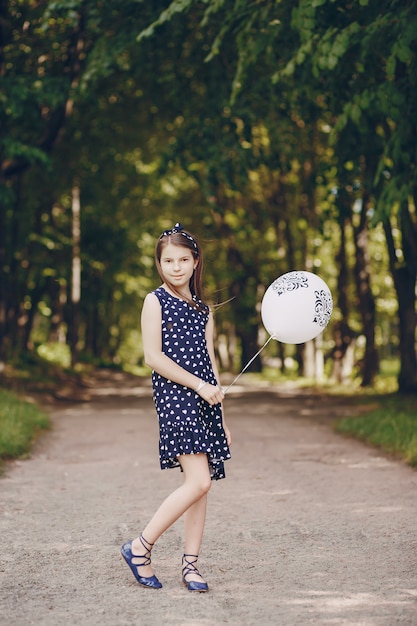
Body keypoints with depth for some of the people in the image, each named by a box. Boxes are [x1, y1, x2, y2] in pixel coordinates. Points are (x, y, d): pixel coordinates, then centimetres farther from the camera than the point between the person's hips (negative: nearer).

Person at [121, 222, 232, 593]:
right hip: (174, 396, -6)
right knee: (198, 481, -16)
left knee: (202, 484, 3)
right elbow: (153, 357, -9)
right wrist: (199, 385, -14)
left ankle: (191, 565, 11)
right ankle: (140, 548, -4)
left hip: (204, 400, 6)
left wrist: (221, 416, 16)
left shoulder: (203, 308, 17)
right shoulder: (156, 301, -1)